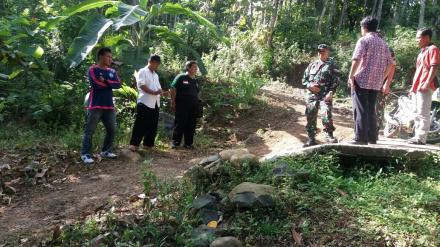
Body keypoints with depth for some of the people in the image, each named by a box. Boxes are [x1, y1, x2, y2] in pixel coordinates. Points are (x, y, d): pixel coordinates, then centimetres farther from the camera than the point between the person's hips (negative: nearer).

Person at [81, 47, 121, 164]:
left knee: (112, 130, 8)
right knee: (89, 130, -4)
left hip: (109, 106, 6)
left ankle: (106, 151, 21)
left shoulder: (112, 71, 16)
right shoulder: (93, 69, -2)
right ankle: (85, 154, 1)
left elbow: (118, 84, 1)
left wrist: (105, 81, -12)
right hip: (95, 106, -6)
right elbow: (95, 84, -17)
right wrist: (109, 84, -2)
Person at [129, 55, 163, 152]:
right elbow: (141, 85, -15)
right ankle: (134, 144, -5)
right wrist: (153, 92, -21)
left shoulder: (156, 75, 23)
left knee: (152, 126, 8)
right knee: (140, 125, -8)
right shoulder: (142, 72, -2)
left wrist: (160, 91, 1)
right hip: (145, 103, -8)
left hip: (155, 103, 8)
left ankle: (148, 144, 16)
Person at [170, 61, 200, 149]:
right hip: (182, 106, -6)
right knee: (179, 125, -2)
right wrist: (173, 102, -10)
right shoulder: (181, 77, -2)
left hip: (193, 108, 6)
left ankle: (188, 143, 16)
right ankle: (175, 142, 5)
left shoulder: (196, 81, 17)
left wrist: (198, 105, 16)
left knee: (191, 126, 7)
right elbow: (173, 89, -5)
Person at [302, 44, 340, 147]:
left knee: (326, 114, -21)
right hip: (311, 95, 4)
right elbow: (304, 79, 19)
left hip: (325, 95, -4)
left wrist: (331, 92, -16)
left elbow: (336, 81, -3)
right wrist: (309, 85, -2)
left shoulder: (332, 65, 6)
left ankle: (329, 135, -6)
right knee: (310, 117, 4)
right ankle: (311, 139, 14)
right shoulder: (312, 65, 18)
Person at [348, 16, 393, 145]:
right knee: (371, 109, 13)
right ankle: (372, 138, 15)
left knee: (360, 110, -5)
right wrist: (382, 78, 19)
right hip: (376, 82, 6)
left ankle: (361, 138, -7)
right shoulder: (383, 43, 16)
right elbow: (389, 63, 13)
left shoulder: (364, 40, -4)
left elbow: (356, 59, -17)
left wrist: (351, 76, -12)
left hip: (361, 80, -6)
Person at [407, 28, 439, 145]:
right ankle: (417, 136, 17)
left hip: (425, 87, -10)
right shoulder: (422, 51, 24)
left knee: (423, 113, -12)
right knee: (417, 113, 11)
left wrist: (427, 83, -24)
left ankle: (421, 138, -12)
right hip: (417, 87, 10)